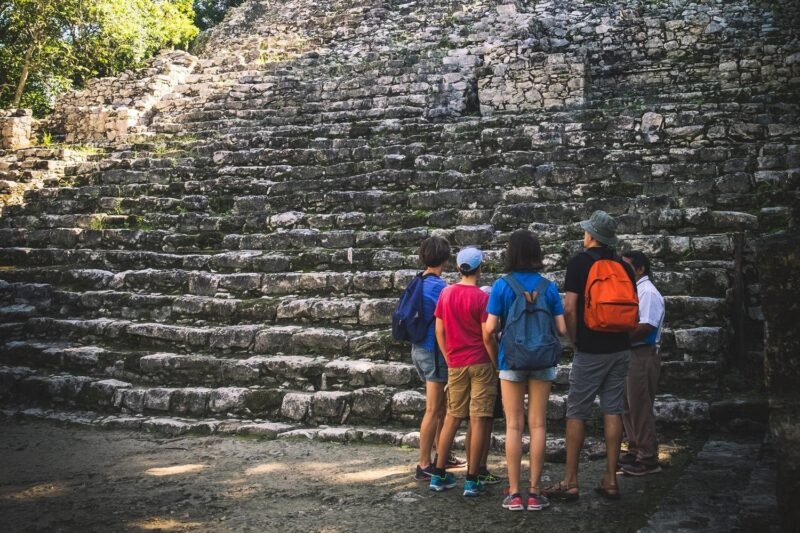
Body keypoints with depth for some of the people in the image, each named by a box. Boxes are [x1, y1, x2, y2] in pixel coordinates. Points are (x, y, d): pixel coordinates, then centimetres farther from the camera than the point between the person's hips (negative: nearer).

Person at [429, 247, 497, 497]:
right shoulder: (481, 297, -11)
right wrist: (496, 363, 0)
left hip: (455, 364, 5)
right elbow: (487, 335, -12)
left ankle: (439, 475, 16)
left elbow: (439, 331, 6)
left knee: (452, 417, 14)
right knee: (479, 420, 0)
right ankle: (472, 480, 1)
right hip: (480, 363, -4)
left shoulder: (446, 293, 2)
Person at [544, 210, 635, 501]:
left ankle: (570, 482, 3)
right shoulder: (624, 267, 8)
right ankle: (610, 480, 11)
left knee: (577, 413, 1)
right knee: (613, 411, 7)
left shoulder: (580, 262, -8)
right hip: (620, 349, 5)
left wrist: (575, 340, -1)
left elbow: (569, 308, -13)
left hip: (590, 351, -5)